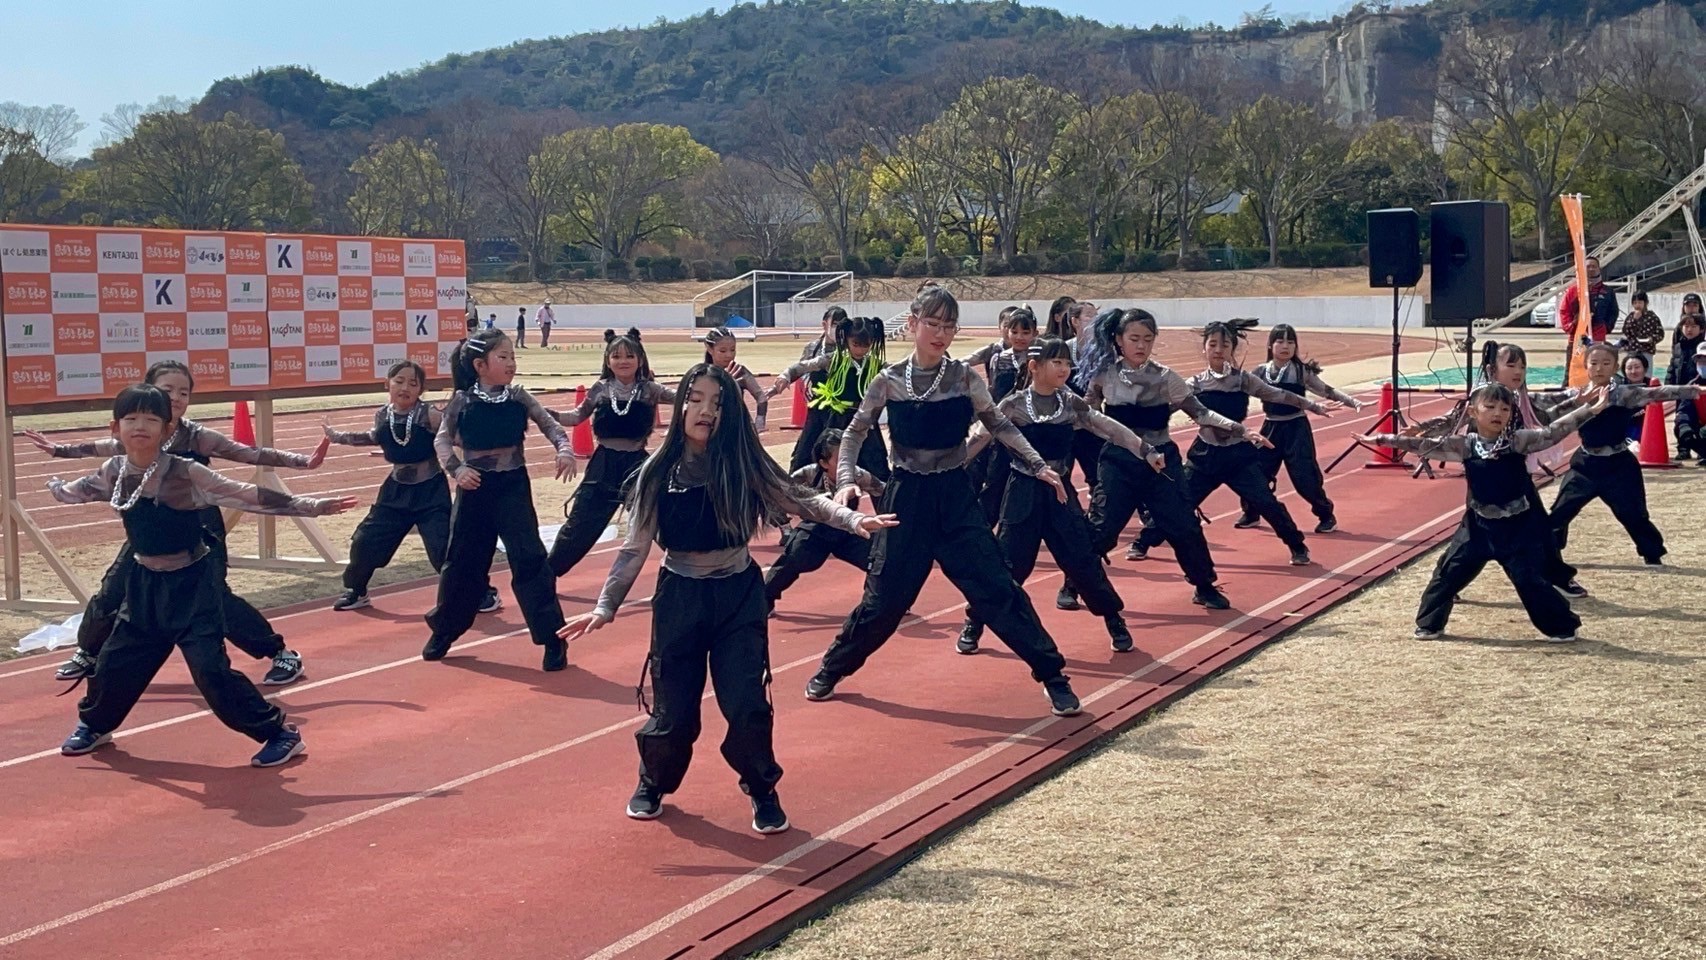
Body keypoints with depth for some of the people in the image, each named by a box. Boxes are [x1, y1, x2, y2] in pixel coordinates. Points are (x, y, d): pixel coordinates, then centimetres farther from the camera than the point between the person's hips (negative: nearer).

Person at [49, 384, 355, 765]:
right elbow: (72, 492, 21)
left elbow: (249, 497, -18)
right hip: (145, 583, 6)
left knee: (211, 669, -13)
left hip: (192, 584, -6)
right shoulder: (114, 473, -3)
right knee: (114, 660, 15)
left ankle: (279, 732, -3)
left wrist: (314, 506, -21)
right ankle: (93, 726, 43)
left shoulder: (186, 473, -18)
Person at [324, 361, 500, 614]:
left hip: (430, 491, -5)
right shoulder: (383, 416, -2)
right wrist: (337, 436, 26)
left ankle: (484, 591, 4)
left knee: (444, 548, -12)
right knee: (365, 541, 6)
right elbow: (377, 438, 20)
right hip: (397, 489, 5)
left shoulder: (429, 416, -18)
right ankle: (355, 592, 29)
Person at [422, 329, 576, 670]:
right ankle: (443, 631, 29)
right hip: (475, 488, 0)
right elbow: (442, 440, 2)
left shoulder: (518, 396, -2)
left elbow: (550, 424, -2)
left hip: (513, 486, 0)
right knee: (463, 560, 10)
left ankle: (552, 637, -1)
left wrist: (565, 450, -21)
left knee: (529, 559, -6)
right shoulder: (462, 401, -4)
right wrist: (456, 469, -15)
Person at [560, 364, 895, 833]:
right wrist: (605, 606, -8)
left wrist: (852, 519, -22)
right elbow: (635, 547, -3)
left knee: (747, 705, -8)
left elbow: (800, 501, -6)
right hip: (680, 597, 0)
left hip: (739, 595, 0)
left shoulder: (745, 465, -8)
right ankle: (653, 784, 33)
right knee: (674, 709, 3)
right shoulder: (659, 473, -7)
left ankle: (763, 793, 18)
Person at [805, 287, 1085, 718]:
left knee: (996, 587, -5)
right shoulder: (889, 382, -5)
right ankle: (831, 669, 25)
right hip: (907, 496, 0)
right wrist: (847, 479, -13)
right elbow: (855, 432, 2)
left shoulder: (965, 378, -4)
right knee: (885, 595, 4)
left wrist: (1038, 465, -1)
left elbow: (1000, 425, 5)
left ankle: (1052, 675, 4)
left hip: (955, 495, 0)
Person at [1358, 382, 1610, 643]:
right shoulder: (1464, 445, -5)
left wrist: (1588, 410, -24)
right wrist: (1381, 439, -8)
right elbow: (1424, 445, -5)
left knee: (1531, 578, -2)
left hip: (1518, 526, -2)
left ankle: (1560, 627, 15)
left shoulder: (1518, 441, -9)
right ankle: (1429, 624, 20)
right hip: (1479, 525, 2)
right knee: (1449, 571, 4)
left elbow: (1552, 433, -15)